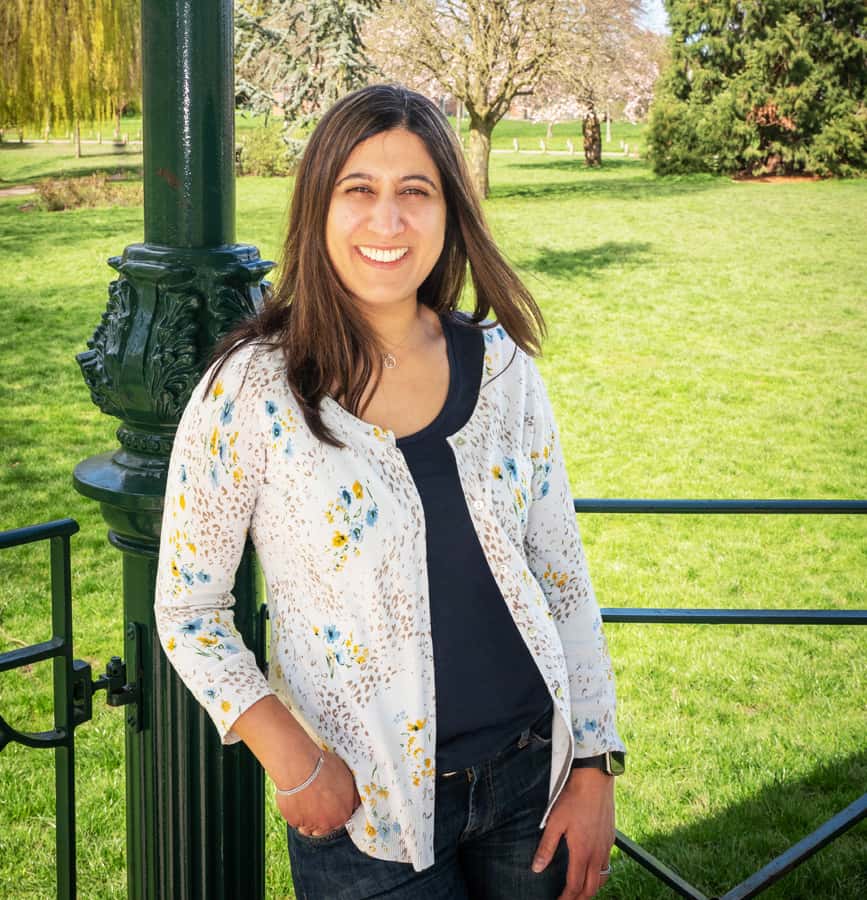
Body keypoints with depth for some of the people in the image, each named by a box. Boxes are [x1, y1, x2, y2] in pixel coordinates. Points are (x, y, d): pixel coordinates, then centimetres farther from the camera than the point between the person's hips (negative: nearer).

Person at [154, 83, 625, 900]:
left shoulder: (502, 368, -2)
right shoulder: (251, 389, -12)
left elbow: (563, 580, 4)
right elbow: (188, 608, -6)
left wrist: (594, 768, 1)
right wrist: (287, 756, -17)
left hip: (530, 774, 4)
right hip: (368, 805, -3)